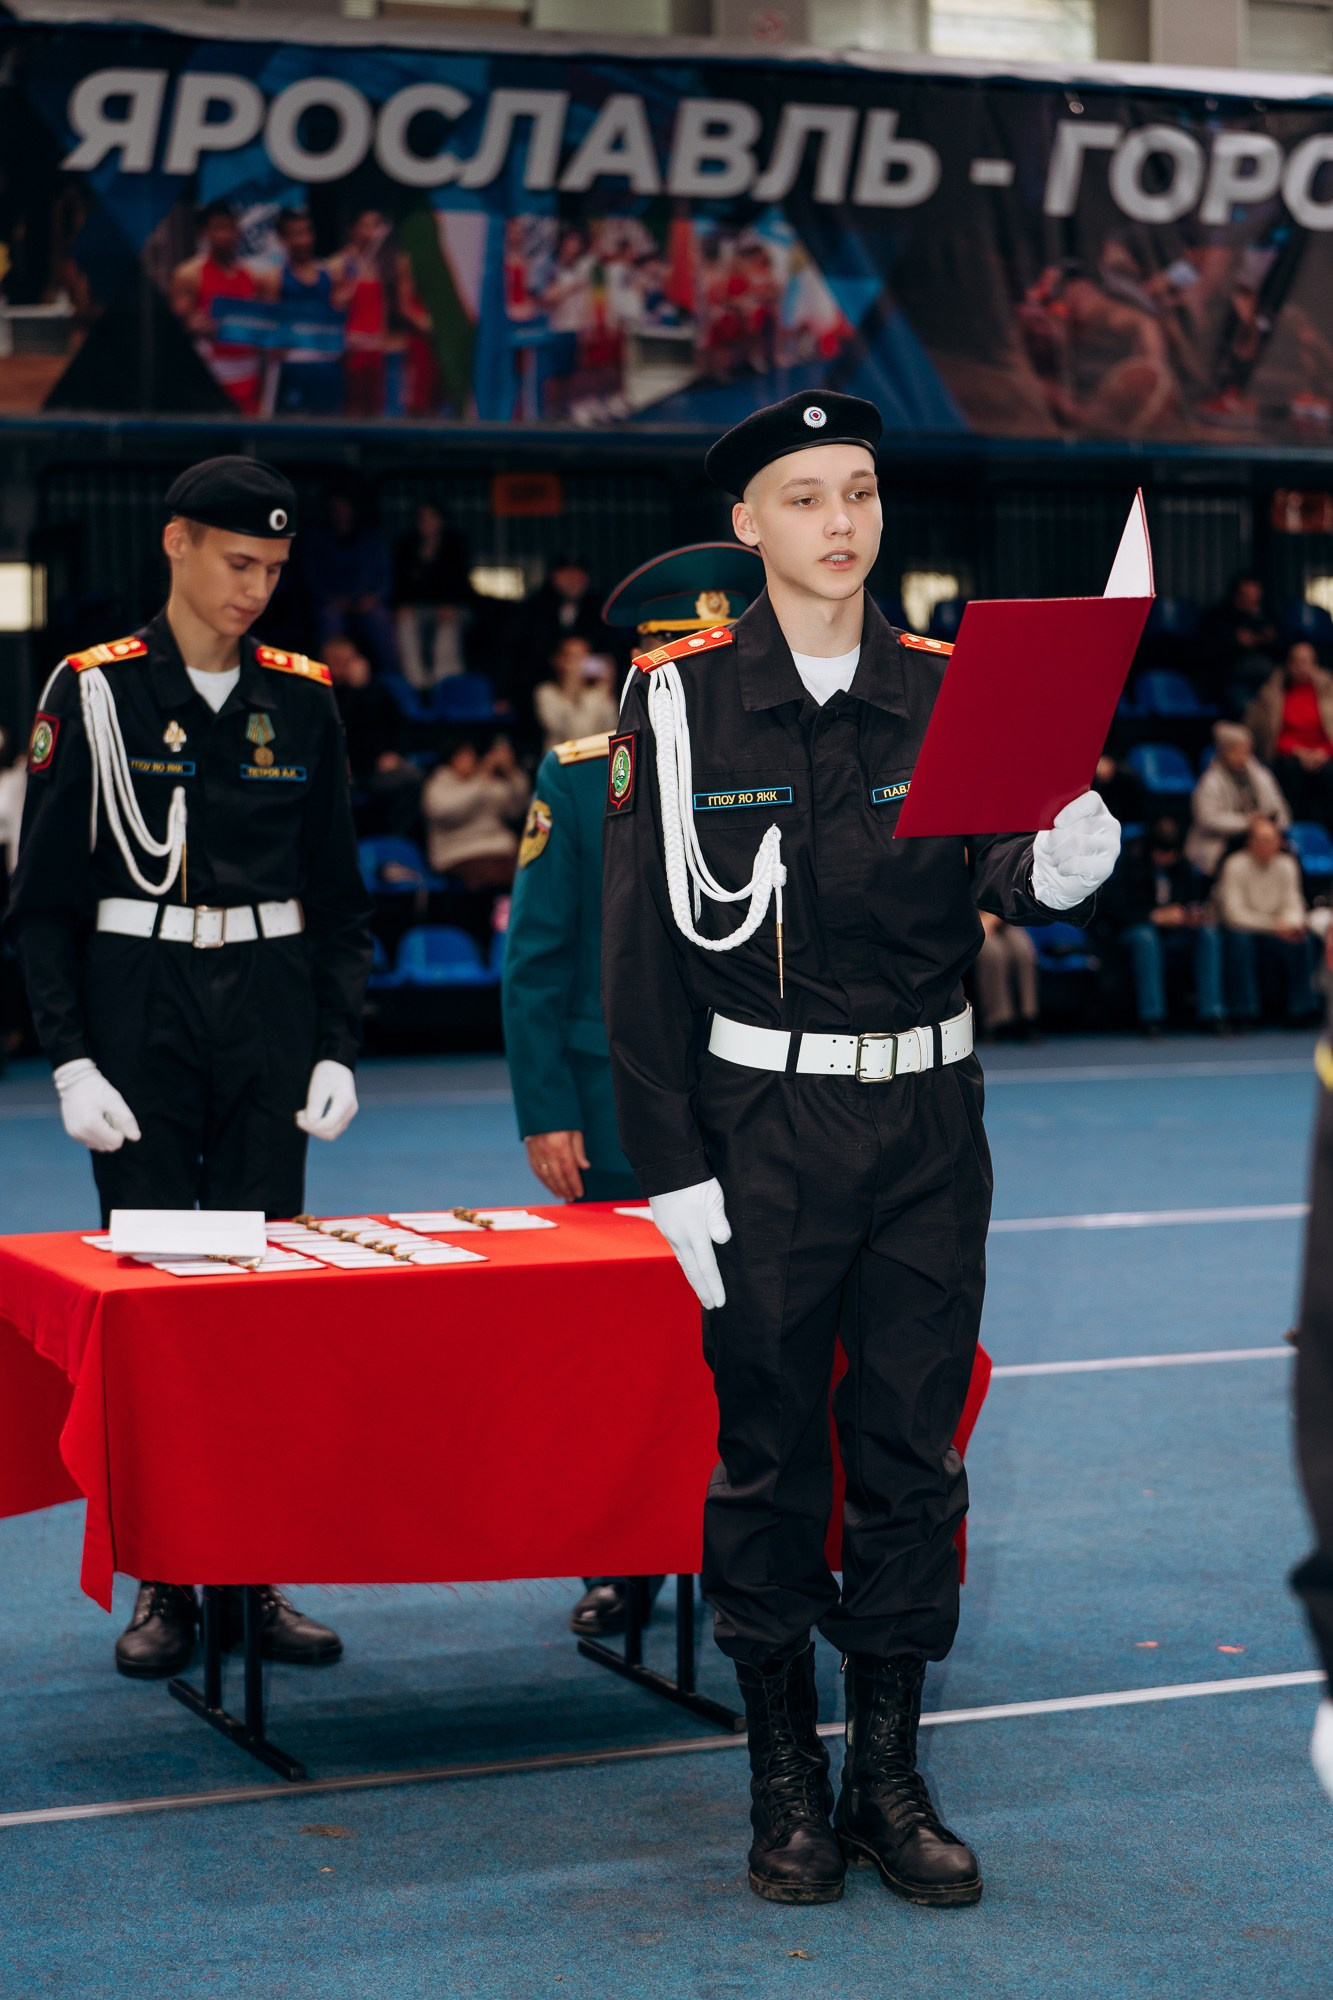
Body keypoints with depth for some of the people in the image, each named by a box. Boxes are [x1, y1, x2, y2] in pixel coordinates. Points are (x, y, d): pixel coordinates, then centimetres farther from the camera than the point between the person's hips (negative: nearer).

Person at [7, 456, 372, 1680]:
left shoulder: (301, 698, 7)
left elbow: (340, 899, 11)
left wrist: (339, 1051, 1)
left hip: (271, 1009, 2)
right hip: (139, 1012, -2)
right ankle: (165, 1586, 9)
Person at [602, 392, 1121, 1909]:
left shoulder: (947, 692, 5)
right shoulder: (681, 701, -3)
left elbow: (991, 870, -4)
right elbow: (643, 949, -4)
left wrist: (1055, 868, -28)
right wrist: (670, 1171, -8)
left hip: (928, 1121, 3)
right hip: (765, 1128, -2)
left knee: (912, 1449, 7)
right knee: (768, 1456, 4)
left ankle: (889, 1773, 20)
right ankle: (786, 1790, 17)